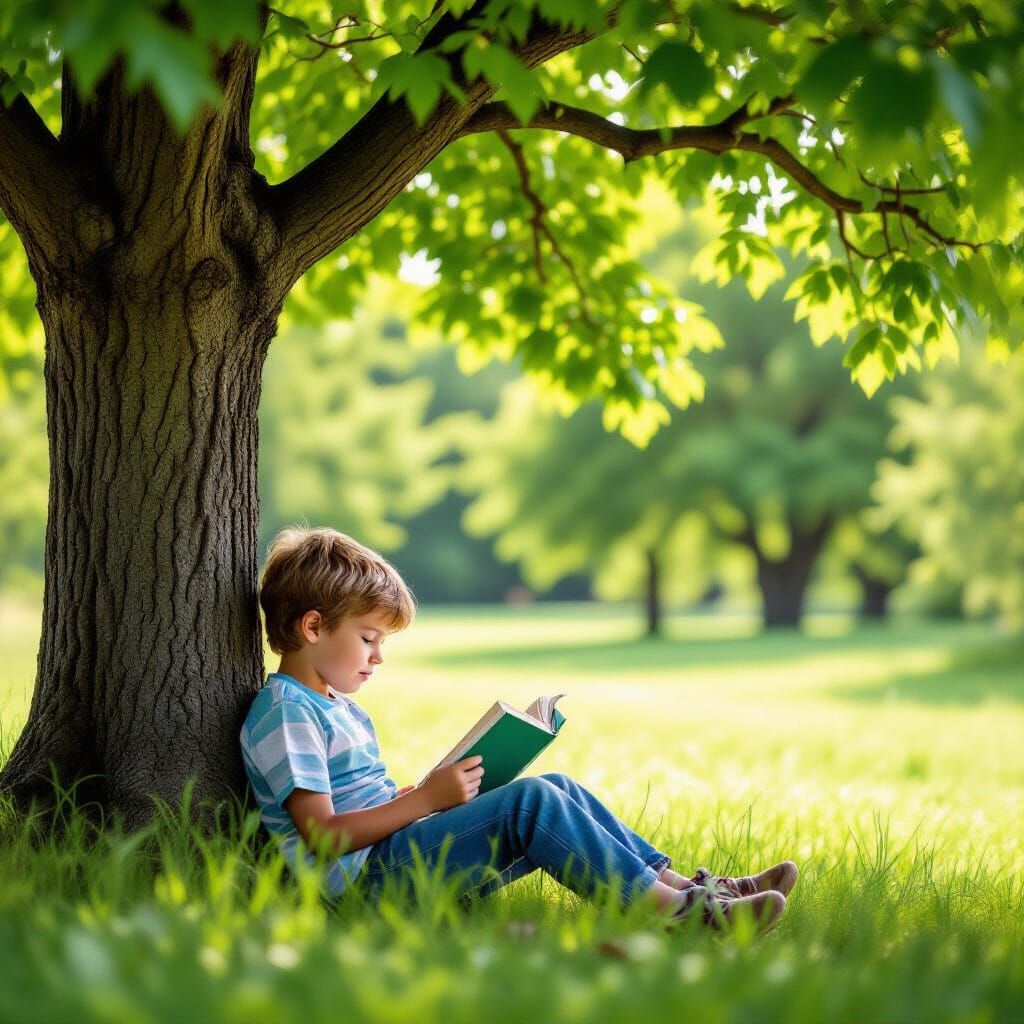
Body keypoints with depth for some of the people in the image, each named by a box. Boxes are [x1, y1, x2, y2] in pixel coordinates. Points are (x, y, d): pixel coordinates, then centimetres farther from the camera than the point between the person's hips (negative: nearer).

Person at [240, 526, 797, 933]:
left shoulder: (338, 708, 23)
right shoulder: (284, 712, -11)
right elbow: (323, 836, -19)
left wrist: (429, 793, 7)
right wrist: (425, 799, -18)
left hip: (403, 856, 10)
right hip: (370, 874, -10)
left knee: (557, 789, 2)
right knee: (531, 799, -23)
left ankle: (678, 882, -4)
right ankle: (677, 910, -26)